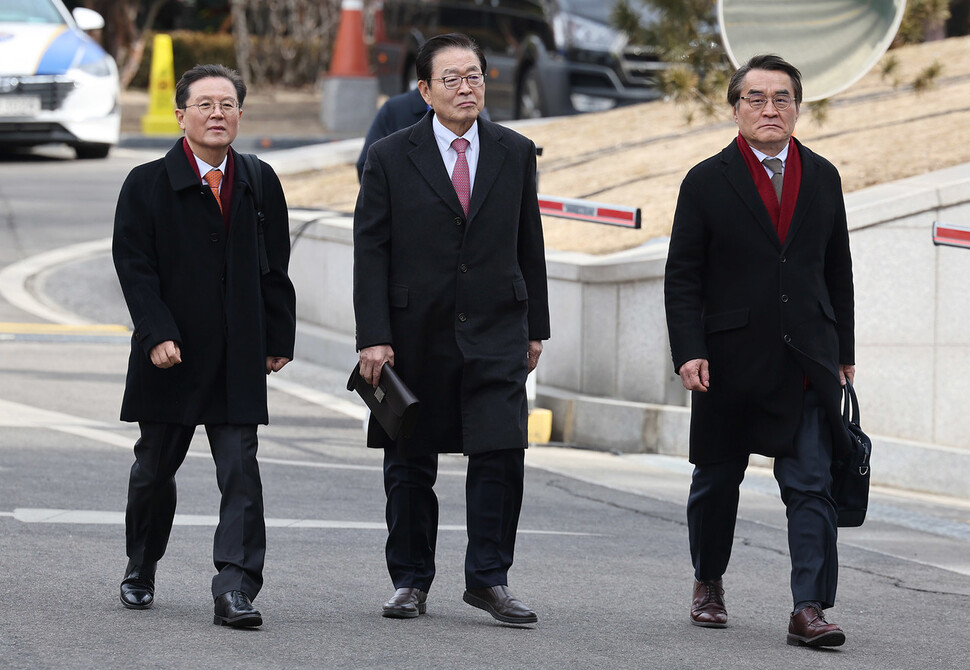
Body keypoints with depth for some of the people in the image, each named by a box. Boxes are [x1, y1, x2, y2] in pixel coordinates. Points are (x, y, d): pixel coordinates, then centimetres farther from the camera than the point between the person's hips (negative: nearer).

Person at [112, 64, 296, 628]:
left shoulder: (259, 184, 7)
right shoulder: (148, 185, -2)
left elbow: (275, 269, 11)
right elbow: (134, 266, -6)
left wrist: (279, 339, 7)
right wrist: (157, 335, -17)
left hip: (239, 358, 1)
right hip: (171, 355, -1)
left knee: (241, 471, -9)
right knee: (155, 470, 13)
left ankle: (236, 590, -13)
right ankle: (141, 571, 34)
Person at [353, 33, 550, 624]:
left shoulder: (515, 154, 7)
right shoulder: (390, 159, -1)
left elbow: (529, 245, 12)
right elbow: (371, 252, -3)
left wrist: (535, 328, 10)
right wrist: (374, 337, -10)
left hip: (495, 331, 1)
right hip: (416, 333, -1)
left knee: (502, 453, -10)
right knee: (410, 463, 7)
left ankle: (489, 579, 0)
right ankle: (411, 581, 19)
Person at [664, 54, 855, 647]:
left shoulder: (822, 177, 8)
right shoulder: (707, 182, -1)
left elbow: (837, 270, 15)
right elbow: (683, 279, -2)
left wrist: (843, 350, 13)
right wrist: (689, 351, -12)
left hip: (807, 363, 1)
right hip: (730, 362, -1)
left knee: (812, 486, -9)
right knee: (717, 480, 11)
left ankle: (810, 609, -11)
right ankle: (709, 584, 32)